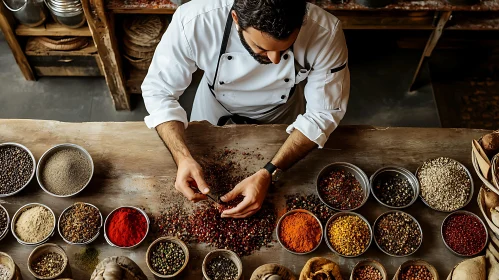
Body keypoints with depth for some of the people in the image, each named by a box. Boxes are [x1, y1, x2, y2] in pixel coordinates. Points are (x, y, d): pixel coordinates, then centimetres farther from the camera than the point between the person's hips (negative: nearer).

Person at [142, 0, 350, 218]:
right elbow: (159, 91, -27)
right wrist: (183, 157, -43)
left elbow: (323, 113, -28)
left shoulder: (325, 32, -38)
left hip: (281, 114, 1)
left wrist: (268, 174, -39)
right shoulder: (193, 21, -40)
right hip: (216, 108, 0)